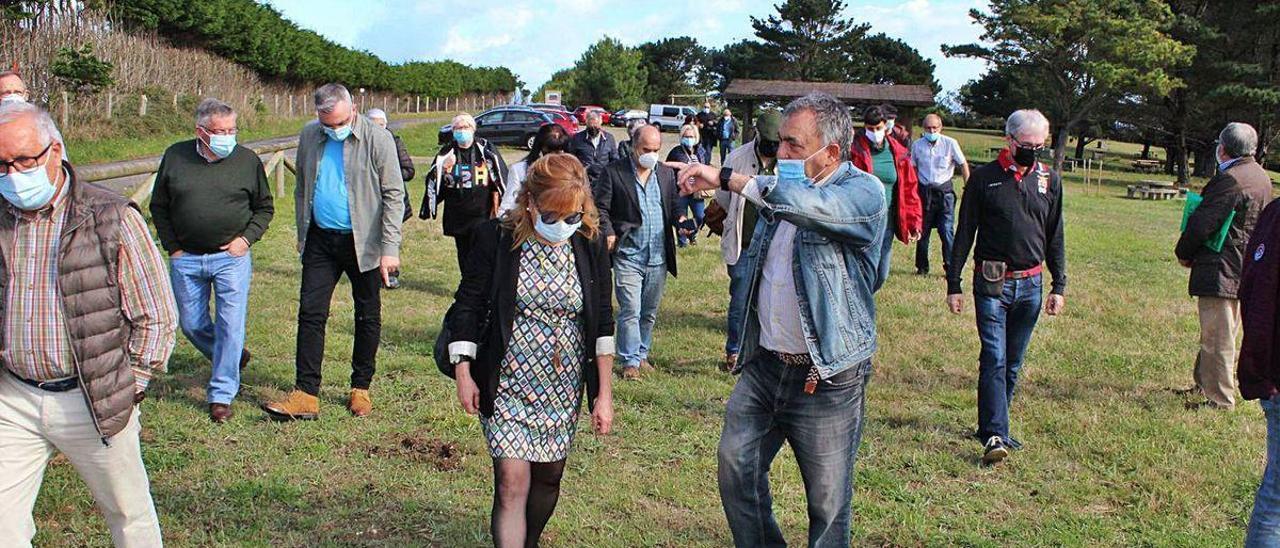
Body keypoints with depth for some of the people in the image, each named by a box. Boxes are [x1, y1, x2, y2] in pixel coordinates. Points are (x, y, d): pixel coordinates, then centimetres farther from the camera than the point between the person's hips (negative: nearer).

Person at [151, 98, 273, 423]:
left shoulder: (247, 160, -2)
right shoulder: (175, 157, 0)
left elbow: (264, 208, 10)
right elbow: (158, 206, 10)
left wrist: (247, 238, -4)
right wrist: (172, 248, 4)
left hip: (231, 257, -2)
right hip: (186, 259, 2)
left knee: (230, 325, -5)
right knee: (191, 324, 11)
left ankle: (221, 395, 6)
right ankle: (233, 359, 36)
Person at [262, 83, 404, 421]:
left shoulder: (378, 139, -9)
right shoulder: (309, 136, 4)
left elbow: (394, 195, -10)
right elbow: (302, 188, 14)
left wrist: (390, 249, -15)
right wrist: (301, 234, 10)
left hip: (363, 241, -3)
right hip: (320, 240, 3)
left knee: (368, 316, 8)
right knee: (310, 313, -2)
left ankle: (361, 388, 23)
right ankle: (306, 394, 1)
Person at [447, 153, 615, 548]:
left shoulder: (591, 244, -5)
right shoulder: (496, 239, -12)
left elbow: (602, 321, 1)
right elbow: (469, 305, -3)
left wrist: (605, 392, 0)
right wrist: (463, 374, -4)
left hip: (564, 387, 3)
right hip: (508, 383, -3)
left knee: (548, 477, 14)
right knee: (512, 483, -10)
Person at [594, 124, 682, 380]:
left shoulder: (667, 173, 10)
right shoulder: (614, 172, -3)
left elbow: (673, 206, 16)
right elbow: (601, 207, -1)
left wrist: (679, 219, -5)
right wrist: (608, 233, -15)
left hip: (658, 257, 4)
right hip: (628, 255, -4)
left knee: (649, 312, 13)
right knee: (630, 310, -5)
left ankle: (642, 354, 27)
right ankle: (630, 361, 4)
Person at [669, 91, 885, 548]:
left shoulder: (864, 192, -14)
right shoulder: (780, 190, 8)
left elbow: (810, 204, -36)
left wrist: (726, 178, -31)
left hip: (827, 378, -6)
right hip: (765, 366, 7)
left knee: (827, 501, 5)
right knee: (735, 467, 10)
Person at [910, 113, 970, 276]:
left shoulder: (950, 143, -5)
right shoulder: (917, 145, 1)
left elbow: (963, 165, 3)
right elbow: (913, 169, 12)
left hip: (944, 191, -2)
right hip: (924, 192, 2)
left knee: (946, 231, -8)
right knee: (922, 231, 7)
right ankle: (922, 267, 19)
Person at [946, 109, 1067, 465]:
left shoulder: (1049, 181, 8)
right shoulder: (984, 178, -2)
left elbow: (1055, 237, 14)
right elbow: (964, 234, 1)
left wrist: (1059, 285, 10)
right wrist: (953, 284, -1)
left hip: (1031, 285, 4)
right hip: (992, 284, -4)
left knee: (1013, 362, 10)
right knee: (994, 359, -10)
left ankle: (992, 427, 21)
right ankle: (995, 436, -12)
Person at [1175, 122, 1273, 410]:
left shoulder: (1230, 180, -20)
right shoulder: (1261, 177, 11)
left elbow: (1202, 223, -20)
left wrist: (1184, 254, -2)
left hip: (1221, 271, -10)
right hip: (1245, 272, 10)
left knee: (1217, 338, -2)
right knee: (1216, 336, 20)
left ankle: (1220, 400, 3)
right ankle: (1204, 384, 32)